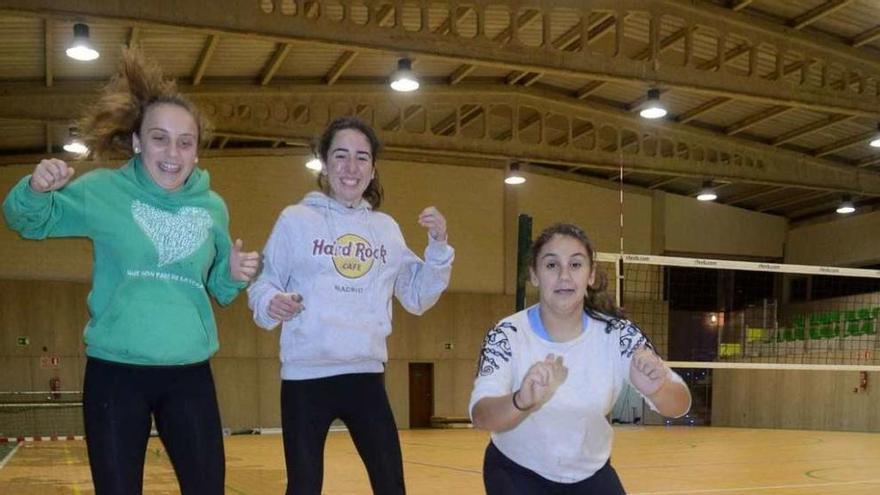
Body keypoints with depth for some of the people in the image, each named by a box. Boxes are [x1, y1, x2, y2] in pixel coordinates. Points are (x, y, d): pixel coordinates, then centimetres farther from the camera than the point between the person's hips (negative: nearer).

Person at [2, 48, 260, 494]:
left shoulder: (212, 207, 4)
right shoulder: (103, 190, -5)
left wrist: (235, 275, -7)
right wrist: (36, 189, -17)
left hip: (190, 373, 3)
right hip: (115, 371, -2)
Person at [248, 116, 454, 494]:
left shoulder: (387, 228, 11)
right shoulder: (295, 220, -1)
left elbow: (418, 298, 14)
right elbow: (262, 286, -1)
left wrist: (439, 247, 1)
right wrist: (270, 304, -23)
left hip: (366, 375, 3)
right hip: (306, 376, -3)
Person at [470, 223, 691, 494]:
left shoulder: (616, 334, -17)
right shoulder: (508, 336, -22)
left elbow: (680, 404, -24)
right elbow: (480, 414, -36)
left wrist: (657, 388, -48)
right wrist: (523, 401, -59)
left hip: (590, 472, 2)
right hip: (517, 472, -2)